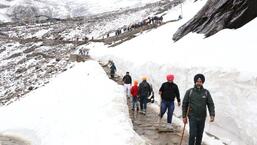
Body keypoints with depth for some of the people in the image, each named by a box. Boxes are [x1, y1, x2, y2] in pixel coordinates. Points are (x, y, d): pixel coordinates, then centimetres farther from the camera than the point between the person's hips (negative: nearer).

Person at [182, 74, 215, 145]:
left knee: (199, 135, 10)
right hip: (192, 117, -2)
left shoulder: (206, 92, -1)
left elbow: (211, 104, 0)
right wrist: (184, 116, -1)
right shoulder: (189, 92, -5)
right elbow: (184, 104, 0)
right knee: (192, 134, -8)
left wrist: (212, 115, -12)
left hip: (202, 118, 2)